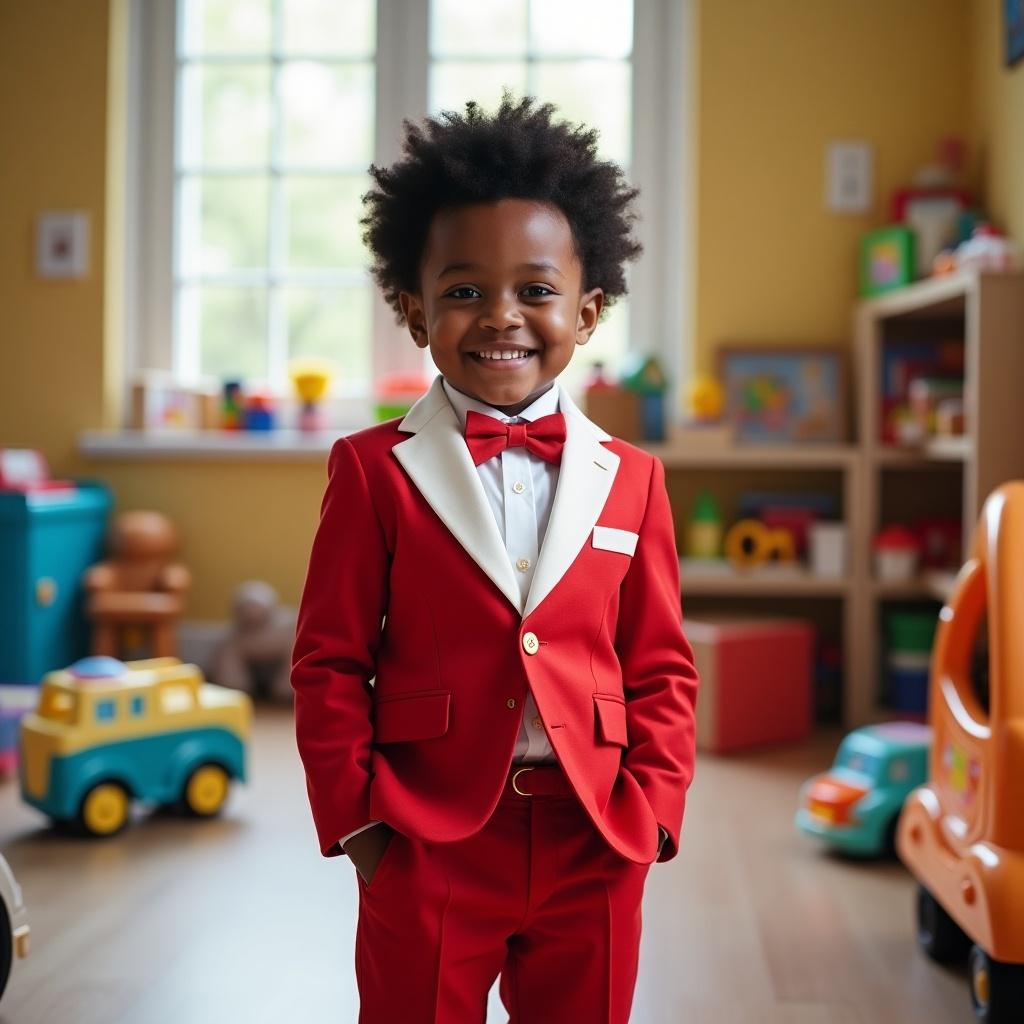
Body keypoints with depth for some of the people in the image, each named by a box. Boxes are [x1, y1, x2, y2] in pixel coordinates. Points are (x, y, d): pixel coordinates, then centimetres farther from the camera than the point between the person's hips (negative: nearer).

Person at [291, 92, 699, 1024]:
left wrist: (650, 808, -4)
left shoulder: (630, 479, 3)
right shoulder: (375, 470, -4)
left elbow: (661, 667, 6)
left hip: (593, 845, 2)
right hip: (426, 843, -2)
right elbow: (330, 660, -2)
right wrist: (355, 815, -6)